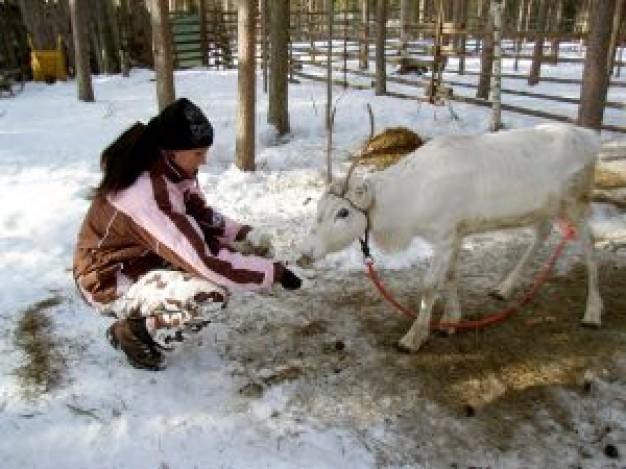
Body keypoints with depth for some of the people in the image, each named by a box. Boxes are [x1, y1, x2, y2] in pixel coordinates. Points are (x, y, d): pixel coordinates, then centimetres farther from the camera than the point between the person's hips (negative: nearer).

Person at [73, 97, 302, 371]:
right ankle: (135, 331, -4)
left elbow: (202, 217, 4)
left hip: (147, 258, 9)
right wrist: (273, 271, -27)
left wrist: (251, 237, -11)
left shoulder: (170, 169, -7)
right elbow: (205, 262, -36)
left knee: (254, 244, -1)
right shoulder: (147, 193, -33)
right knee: (212, 293, -33)